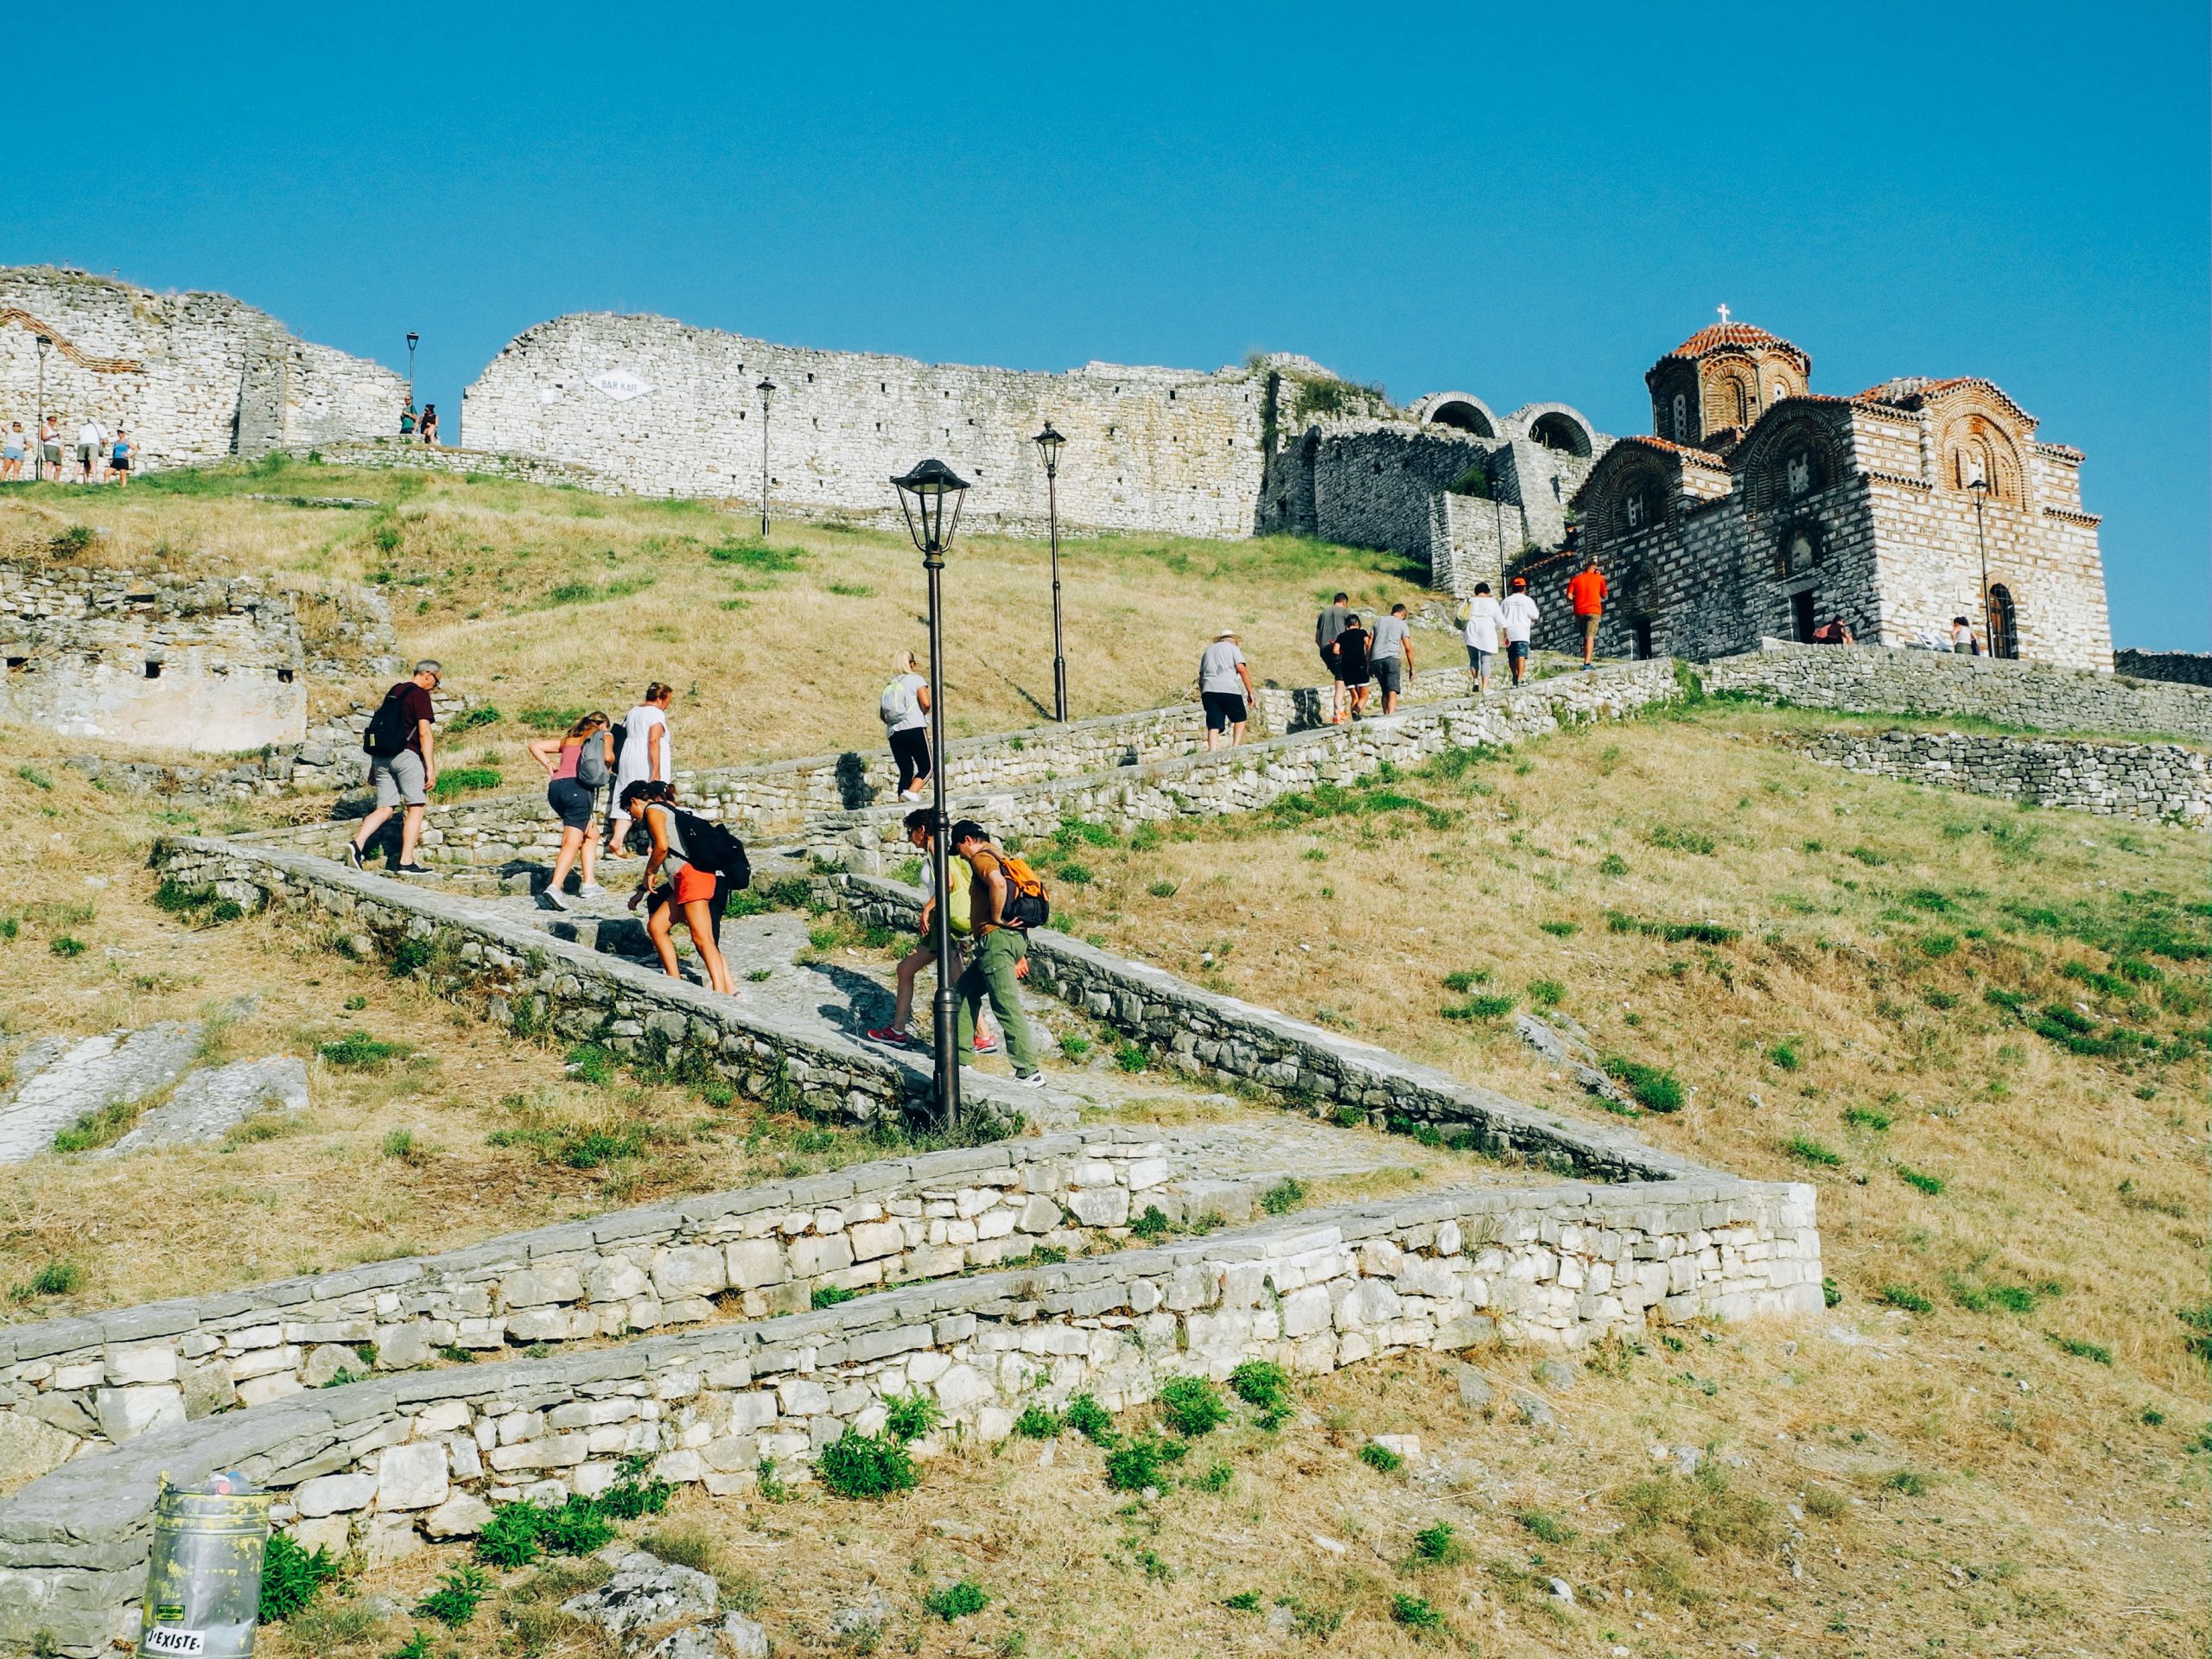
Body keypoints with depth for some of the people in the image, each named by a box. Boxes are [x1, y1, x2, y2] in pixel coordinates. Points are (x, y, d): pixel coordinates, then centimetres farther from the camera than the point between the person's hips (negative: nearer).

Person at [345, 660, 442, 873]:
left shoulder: (394, 691, 19)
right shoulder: (420, 695, -5)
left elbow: (380, 725, 21)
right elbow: (424, 733, -13)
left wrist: (374, 766, 24)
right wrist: (430, 768, -14)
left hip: (381, 756, 7)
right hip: (405, 755, -7)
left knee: (384, 809, 6)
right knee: (416, 807, 1)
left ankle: (357, 843, -16)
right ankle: (406, 862, -2)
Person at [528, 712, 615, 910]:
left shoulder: (567, 740, 30)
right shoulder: (605, 735, 16)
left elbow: (535, 745, 24)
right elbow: (607, 756, -5)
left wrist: (549, 765, 16)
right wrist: (609, 767, 15)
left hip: (556, 786, 6)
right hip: (579, 787, -6)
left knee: (590, 834, 22)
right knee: (572, 843, -13)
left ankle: (589, 884, 15)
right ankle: (554, 887, -32)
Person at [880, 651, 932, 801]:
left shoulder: (889, 686, 18)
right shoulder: (915, 679, 4)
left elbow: (882, 715, 13)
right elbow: (926, 703, -10)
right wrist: (921, 715, 9)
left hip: (894, 733, 5)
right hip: (915, 729, -5)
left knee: (906, 771, 9)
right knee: (926, 767, 0)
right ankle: (912, 792, -25)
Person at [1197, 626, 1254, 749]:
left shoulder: (1208, 650, 27)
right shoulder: (1233, 648, 11)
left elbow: (1201, 676, 24)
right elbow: (1242, 670, -2)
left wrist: (1203, 694, 27)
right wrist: (1250, 692, 0)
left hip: (1208, 690, 4)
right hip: (1228, 689, -4)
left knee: (1213, 726, -1)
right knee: (1240, 718, 15)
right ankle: (1235, 747, 2)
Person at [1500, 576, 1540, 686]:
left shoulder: (1506, 601, 8)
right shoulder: (1527, 600, -1)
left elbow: (1500, 617, 7)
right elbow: (1535, 616, 0)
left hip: (1508, 632, 4)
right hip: (1522, 632, -4)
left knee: (1511, 656, 14)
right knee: (1521, 655, -8)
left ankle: (1514, 676, 25)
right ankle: (1520, 679, -18)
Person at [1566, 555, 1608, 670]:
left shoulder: (1575, 580, 10)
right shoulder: (1599, 578, 7)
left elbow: (1569, 597, -1)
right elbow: (1604, 595, 15)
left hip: (1579, 612, 3)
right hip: (1593, 611, -3)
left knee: (1585, 638, 16)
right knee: (1590, 637, -11)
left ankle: (1587, 663, 13)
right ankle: (1587, 664, -25)